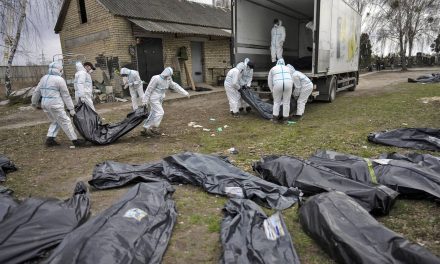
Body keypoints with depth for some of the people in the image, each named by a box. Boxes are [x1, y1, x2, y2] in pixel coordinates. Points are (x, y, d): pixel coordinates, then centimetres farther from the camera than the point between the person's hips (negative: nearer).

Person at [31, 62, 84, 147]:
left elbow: (37, 91, 20)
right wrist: (71, 109, -5)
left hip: (45, 104, 8)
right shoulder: (59, 79, -10)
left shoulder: (44, 78, 12)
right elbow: (66, 95, -8)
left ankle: (50, 139, 13)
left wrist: (34, 102, 34)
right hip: (55, 105, -8)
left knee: (55, 122, 20)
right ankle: (75, 140, 4)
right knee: (65, 122, -1)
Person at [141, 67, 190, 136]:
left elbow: (175, 86, 8)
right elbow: (149, 89, -16)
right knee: (160, 112, -13)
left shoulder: (168, 80, 5)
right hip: (154, 99, -8)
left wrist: (185, 93, 4)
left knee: (153, 115, 9)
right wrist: (145, 100, -15)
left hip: (159, 100, 8)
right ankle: (154, 128, -3)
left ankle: (145, 129, 16)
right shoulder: (156, 78, -18)